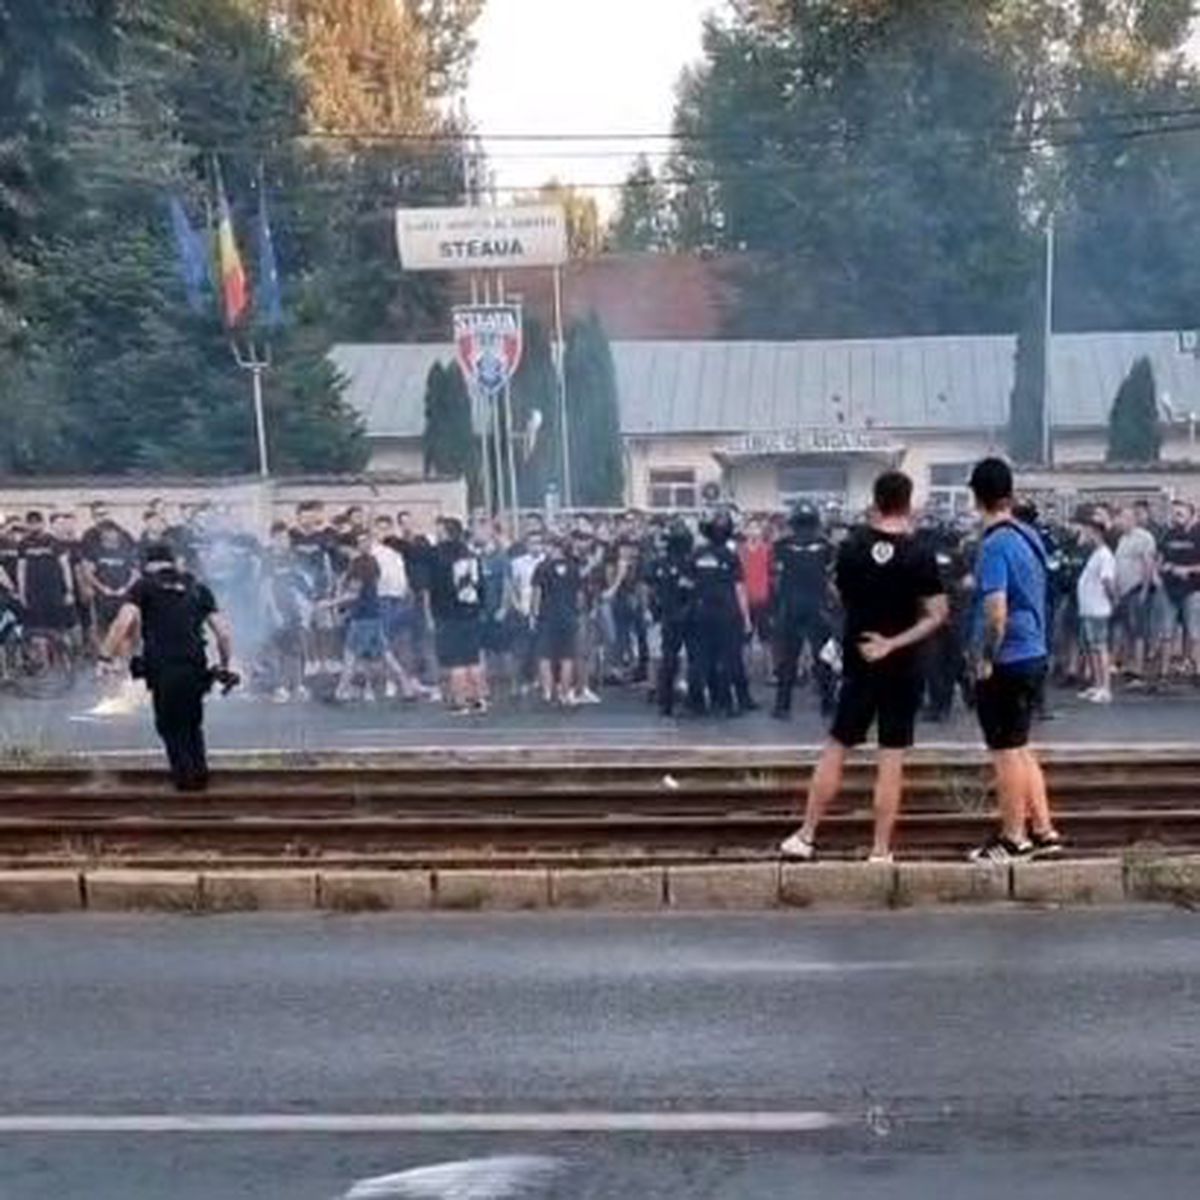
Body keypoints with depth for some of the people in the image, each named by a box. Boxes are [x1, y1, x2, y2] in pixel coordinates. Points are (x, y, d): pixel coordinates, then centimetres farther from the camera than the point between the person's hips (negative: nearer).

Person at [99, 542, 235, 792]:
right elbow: (224, 632, 13)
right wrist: (224, 665, 24)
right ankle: (200, 774, 17)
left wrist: (106, 657, -7)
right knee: (192, 724, 22)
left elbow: (124, 621, -10)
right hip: (195, 668, 3)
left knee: (170, 726, 14)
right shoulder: (197, 588, 18)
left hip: (162, 670, -3)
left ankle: (185, 774, 9)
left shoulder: (144, 587, 8)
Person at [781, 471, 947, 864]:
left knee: (836, 747, 11)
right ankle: (881, 850, 5)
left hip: (858, 661, 2)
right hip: (902, 666, -2)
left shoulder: (851, 547, -2)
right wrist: (894, 642, -13)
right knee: (891, 758, 2)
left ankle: (805, 837, 13)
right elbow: (936, 615, -12)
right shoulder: (918, 554, -10)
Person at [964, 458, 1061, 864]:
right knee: (1020, 749, 18)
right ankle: (1042, 831, 21)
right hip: (1035, 656, 8)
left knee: (1006, 751, 3)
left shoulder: (995, 545, -18)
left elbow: (996, 613, -23)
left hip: (1007, 662, -8)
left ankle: (1013, 838, 11)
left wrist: (985, 659, -14)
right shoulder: (1030, 537, 8)